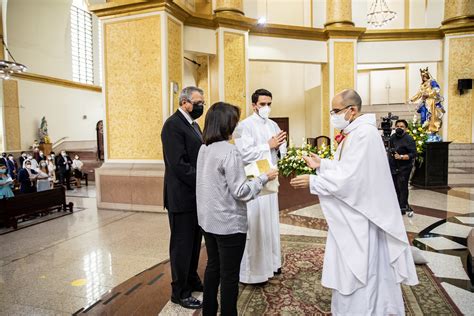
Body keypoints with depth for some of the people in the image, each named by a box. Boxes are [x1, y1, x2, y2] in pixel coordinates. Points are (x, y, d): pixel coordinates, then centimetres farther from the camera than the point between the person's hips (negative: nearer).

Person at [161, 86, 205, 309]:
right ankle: (180, 292, 22)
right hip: (182, 196, -9)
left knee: (194, 241, 19)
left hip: (196, 195, 9)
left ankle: (192, 280, 37)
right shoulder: (173, 124, -15)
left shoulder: (193, 124, 15)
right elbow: (179, 164, -23)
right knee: (182, 244, 5)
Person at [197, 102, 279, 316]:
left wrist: (242, 175, 15)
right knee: (230, 274, 8)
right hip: (229, 223, -8)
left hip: (208, 220, 8)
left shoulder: (204, 149, 4)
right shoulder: (229, 151, -20)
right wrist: (264, 178, -8)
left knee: (213, 266, 22)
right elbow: (240, 192, -19)